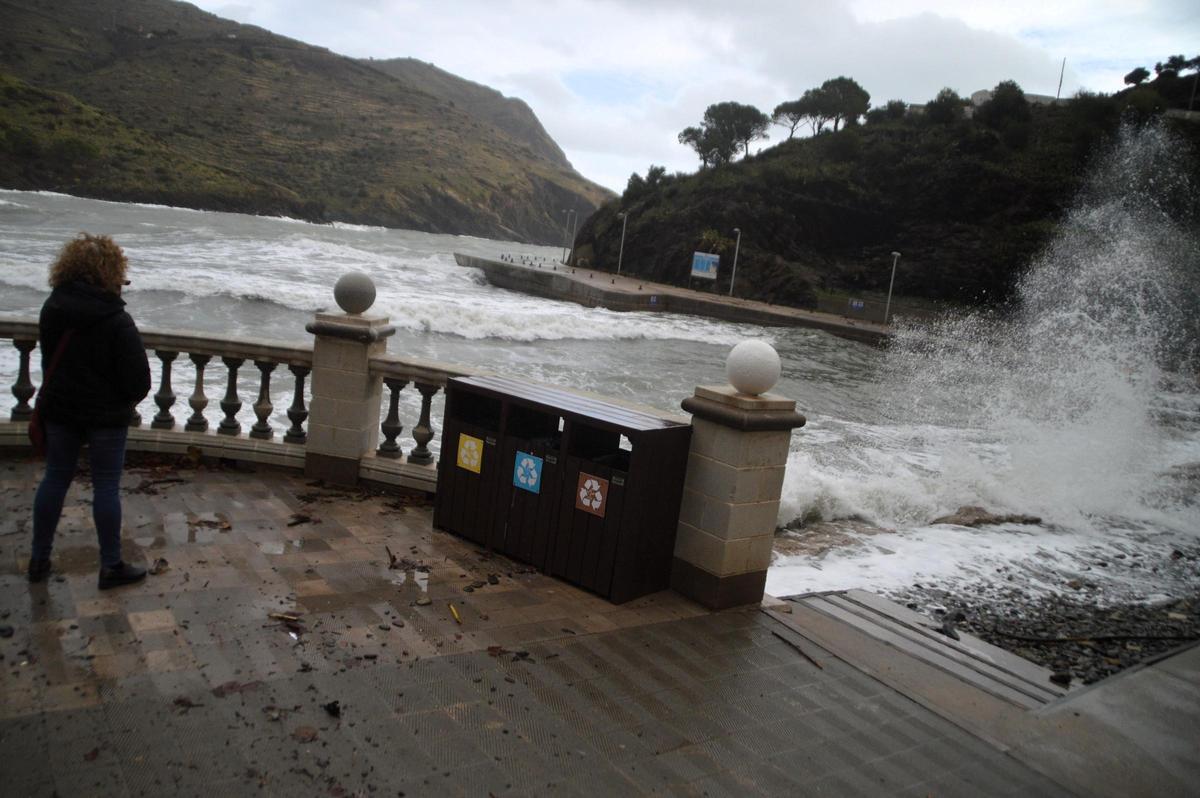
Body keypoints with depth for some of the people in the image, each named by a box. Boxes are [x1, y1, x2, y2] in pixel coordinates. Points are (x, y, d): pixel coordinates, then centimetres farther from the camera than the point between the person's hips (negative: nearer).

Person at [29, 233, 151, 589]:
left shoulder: (52, 309, -2)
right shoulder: (117, 321, -19)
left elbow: (49, 359, 10)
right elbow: (138, 378, -17)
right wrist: (126, 402, 2)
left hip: (59, 409, 6)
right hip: (106, 415, -5)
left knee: (55, 479, 17)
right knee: (106, 486, 3)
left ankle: (39, 559, 27)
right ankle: (111, 566, 13)